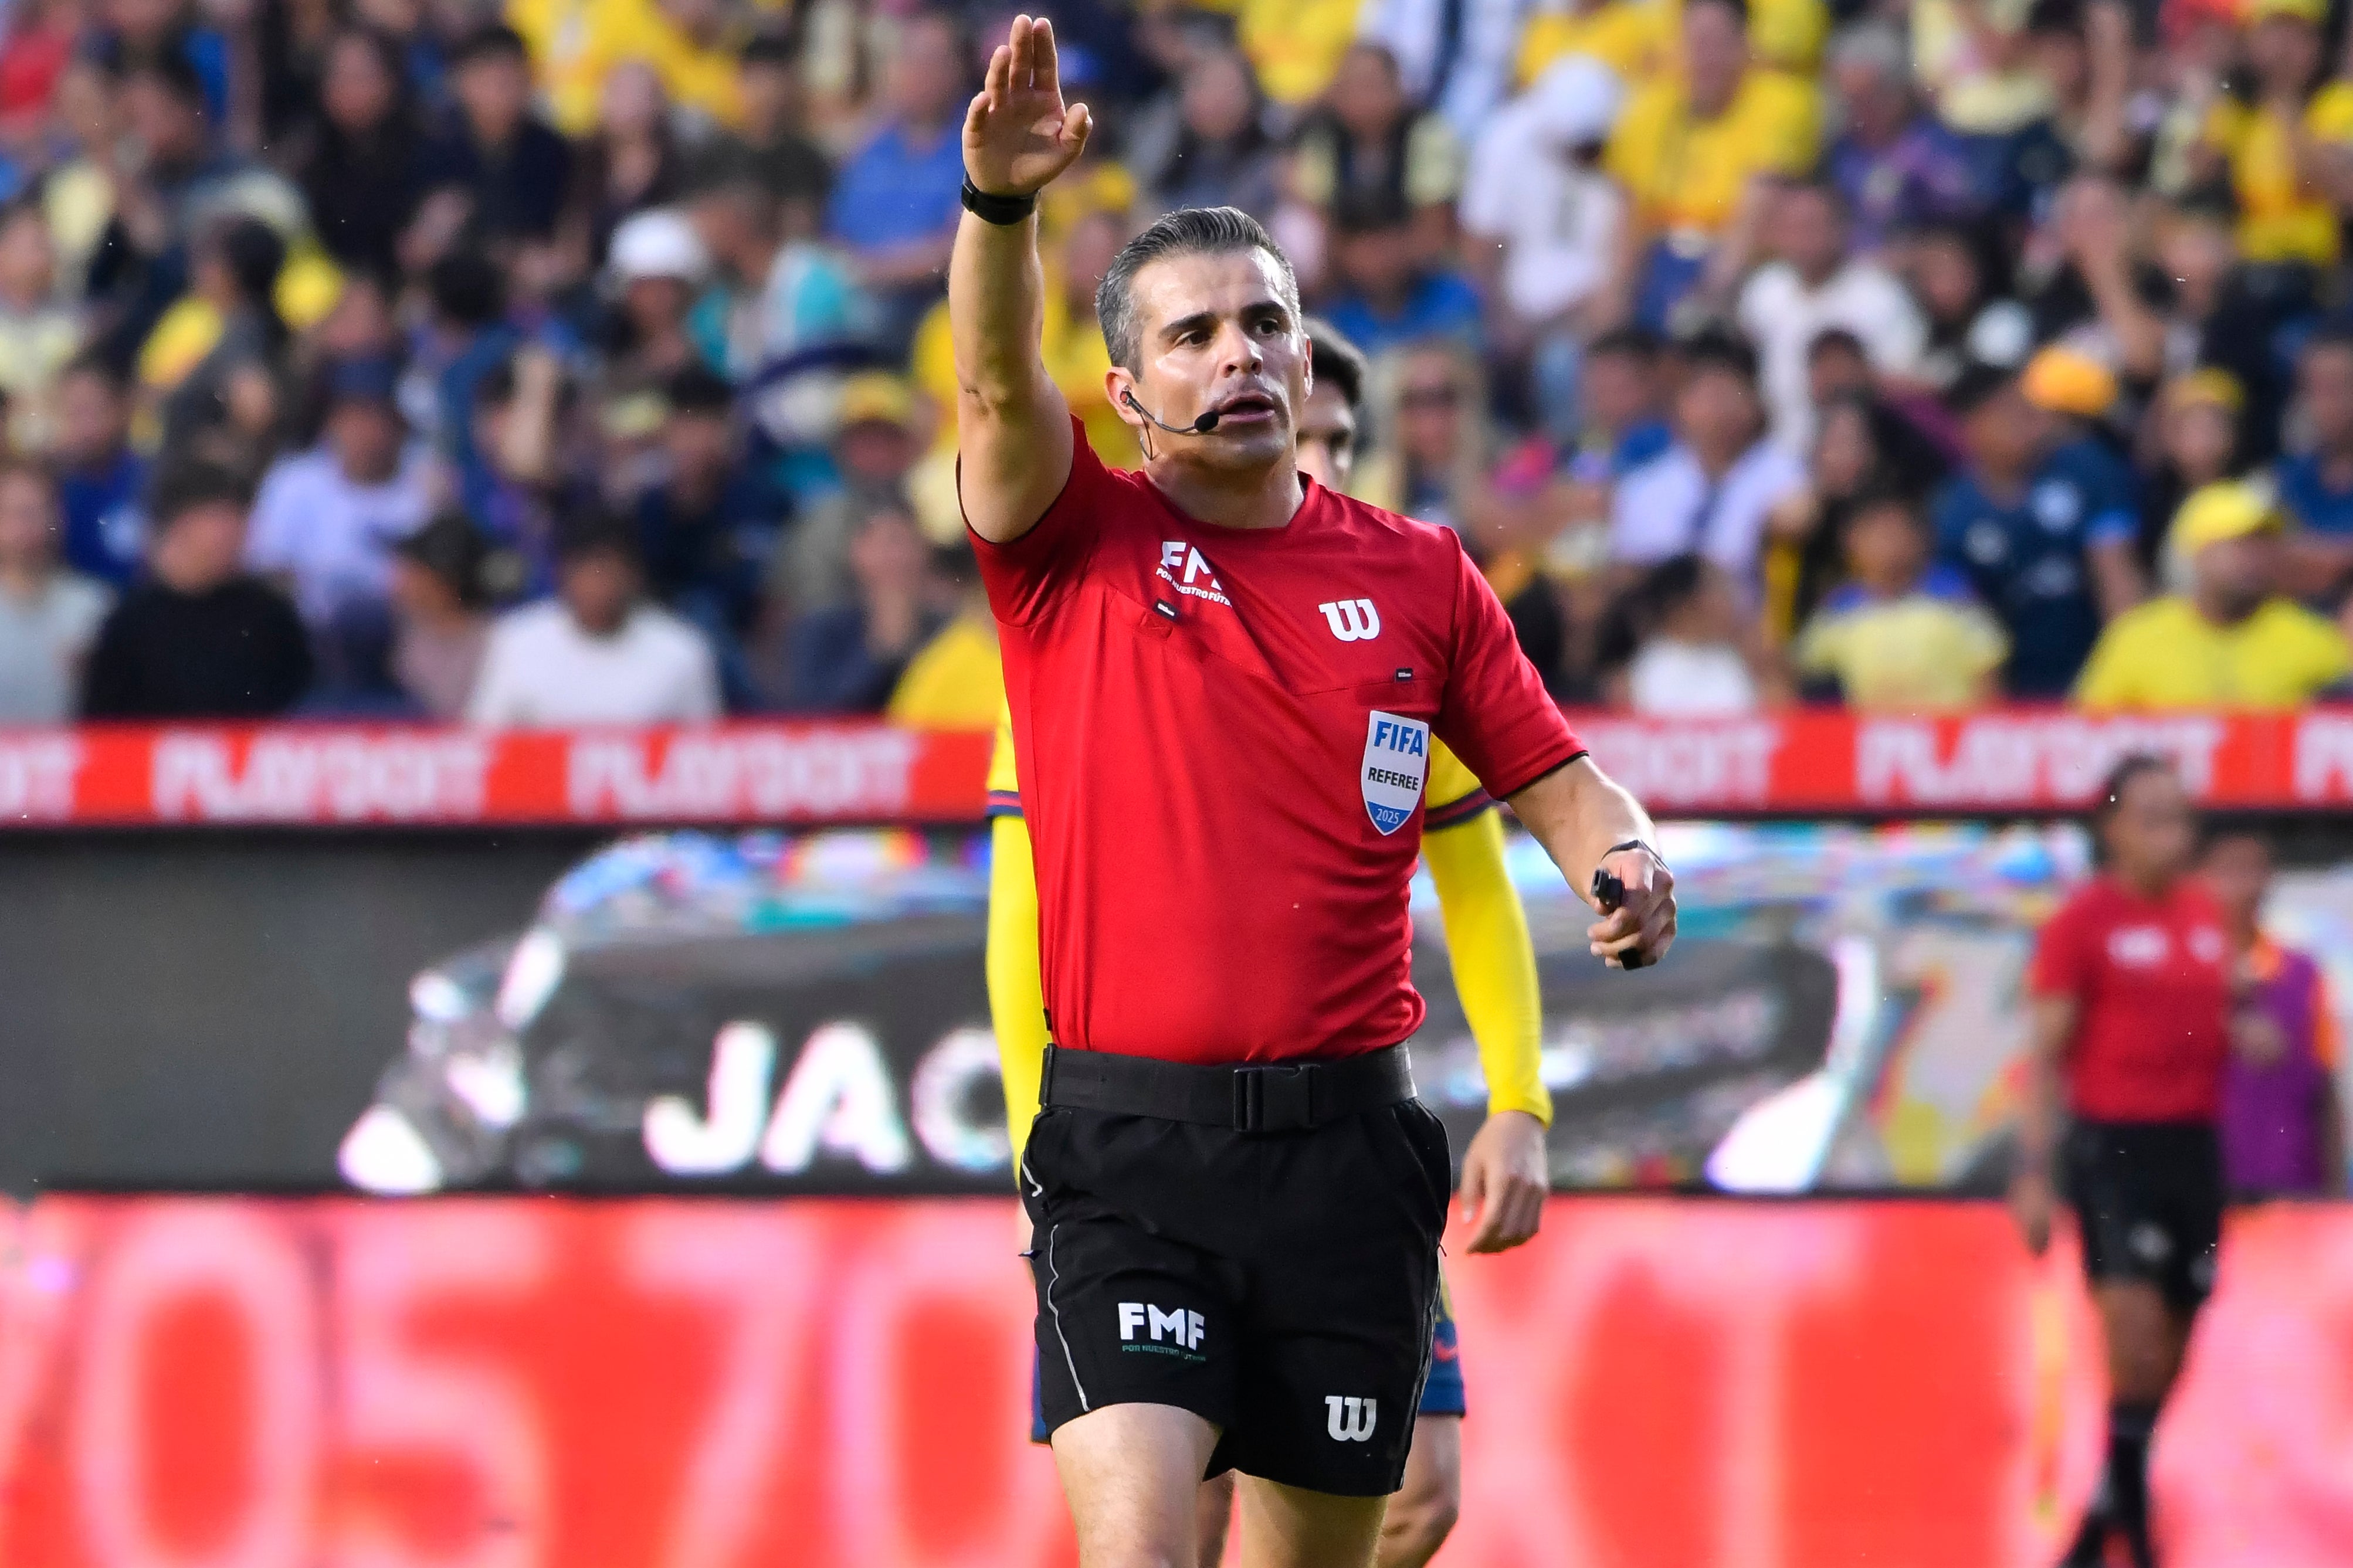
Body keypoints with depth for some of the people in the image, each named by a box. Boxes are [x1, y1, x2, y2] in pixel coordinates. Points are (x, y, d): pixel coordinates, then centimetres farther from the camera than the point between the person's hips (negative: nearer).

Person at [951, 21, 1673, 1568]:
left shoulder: (1419, 575, 10)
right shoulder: (1076, 544, 2)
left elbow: (1556, 779, 15)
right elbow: (999, 379, -16)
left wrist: (1624, 865, -9)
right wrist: (1002, 204, -35)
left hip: (1346, 1143, 3)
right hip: (1130, 1140, -3)